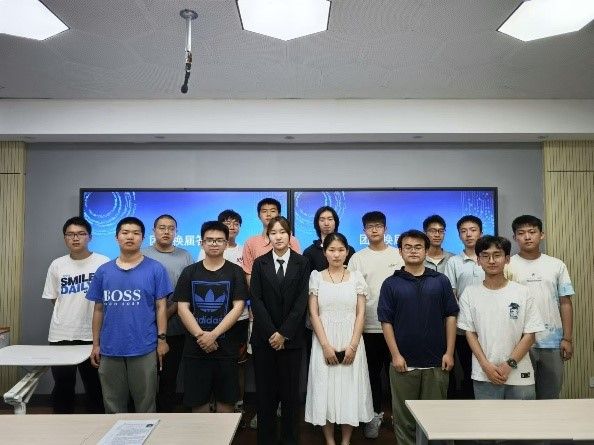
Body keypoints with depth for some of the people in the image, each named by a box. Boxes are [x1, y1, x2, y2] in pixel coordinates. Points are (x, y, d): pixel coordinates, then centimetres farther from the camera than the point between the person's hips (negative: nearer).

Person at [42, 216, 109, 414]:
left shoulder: (104, 263, -6)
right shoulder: (57, 265, 6)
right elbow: (53, 299, 13)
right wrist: (71, 313, 4)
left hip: (93, 334, -2)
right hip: (61, 335, 3)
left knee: (95, 386, 9)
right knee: (62, 386, 12)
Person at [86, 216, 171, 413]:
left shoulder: (155, 269, -3)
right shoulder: (103, 271, 5)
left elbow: (161, 306, -3)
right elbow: (98, 310, 9)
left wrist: (162, 338, -7)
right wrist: (95, 344, 7)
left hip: (144, 348, -3)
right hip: (110, 348, 3)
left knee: (145, 403, 9)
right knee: (113, 403, 16)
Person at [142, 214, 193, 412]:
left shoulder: (185, 256, 7)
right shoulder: (143, 255, 3)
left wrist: (170, 312, -9)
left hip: (175, 328, 1)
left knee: (170, 375, 9)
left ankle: (166, 414, 23)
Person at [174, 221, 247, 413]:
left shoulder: (235, 272, 1)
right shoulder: (189, 272, 5)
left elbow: (238, 307, -6)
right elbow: (182, 308, 0)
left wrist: (213, 335, -14)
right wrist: (201, 336, -12)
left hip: (226, 346, -1)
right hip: (195, 347, 1)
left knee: (226, 399, 7)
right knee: (197, 399, 8)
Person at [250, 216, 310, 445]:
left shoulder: (302, 263, 1)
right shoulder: (259, 263, 4)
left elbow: (301, 301, -5)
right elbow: (256, 300, -3)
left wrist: (284, 333, -11)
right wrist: (271, 333, -11)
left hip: (292, 337, -1)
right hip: (264, 337, 1)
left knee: (290, 390, 7)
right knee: (265, 390, 7)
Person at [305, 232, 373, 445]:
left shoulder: (356, 277, 3)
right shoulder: (316, 277, 2)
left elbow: (361, 314, 0)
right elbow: (313, 314, -2)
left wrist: (353, 345, -10)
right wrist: (326, 345, -11)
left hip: (351, 343, 1)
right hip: (324, 343, 0)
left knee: (350, 390, 5)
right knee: (325, 390, 4)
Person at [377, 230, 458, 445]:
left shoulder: (440, 281, 3)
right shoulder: (391, 284, 0)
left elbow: (450, 316, 3)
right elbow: (386, 321, -2)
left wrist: (449, 352, -2)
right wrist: (396, 355, -7)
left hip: (436, 362, 1)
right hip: (404, 362, -1)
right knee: (404, 417, 10)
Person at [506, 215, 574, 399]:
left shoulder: (557, 265, 5)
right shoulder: (508, 266, -3)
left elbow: (565, 303, 6)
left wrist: (567, 338, 1)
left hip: (552, 342, 2)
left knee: (551, 391, 13)